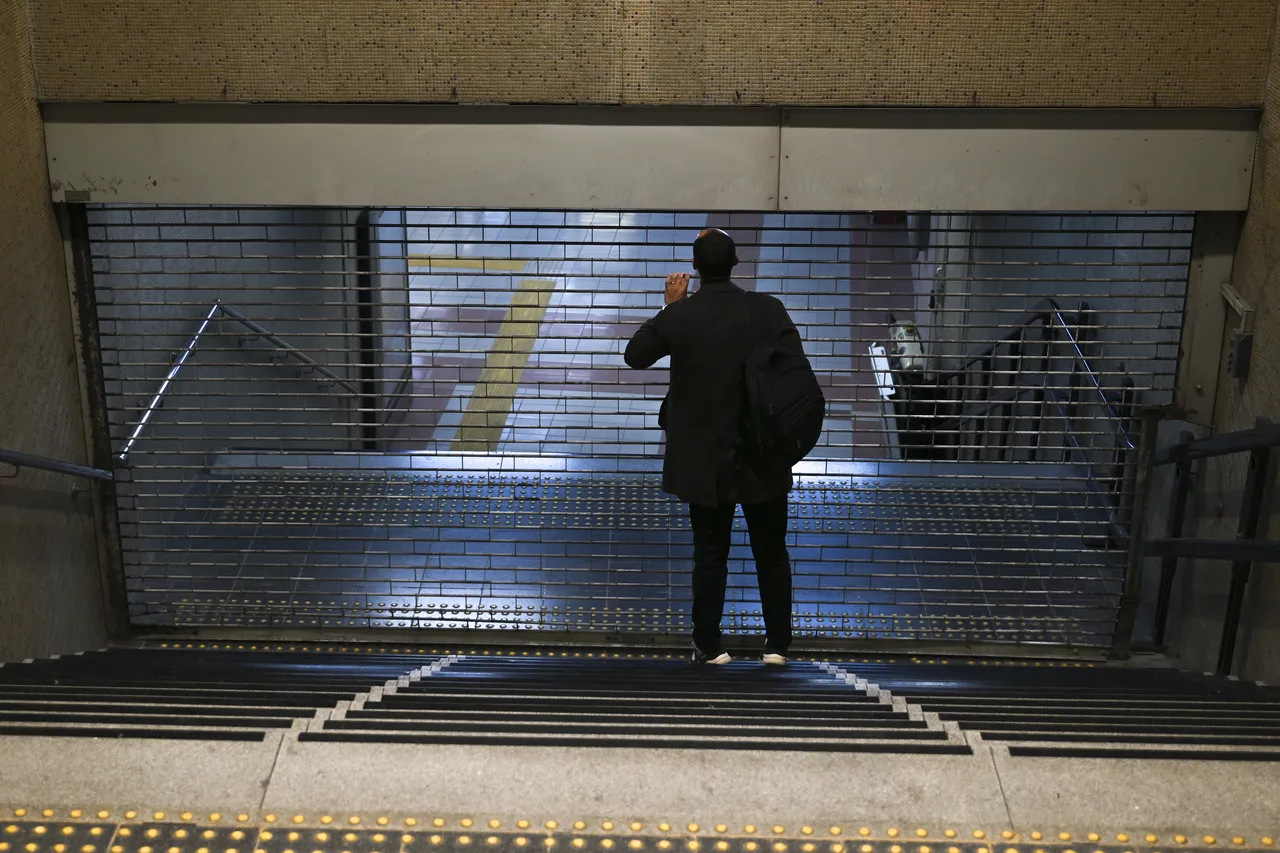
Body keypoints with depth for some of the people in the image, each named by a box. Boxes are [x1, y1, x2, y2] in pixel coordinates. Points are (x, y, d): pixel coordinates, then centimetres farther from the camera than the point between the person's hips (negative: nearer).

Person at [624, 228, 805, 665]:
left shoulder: (677, 316, -10)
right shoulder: (768, 310, -10)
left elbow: (634, 355, 4)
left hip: (703, 461, 0)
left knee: (710, 554, 11)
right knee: (771, 553, 13)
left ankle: (708, 646, 17)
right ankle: (777, 644, 18)